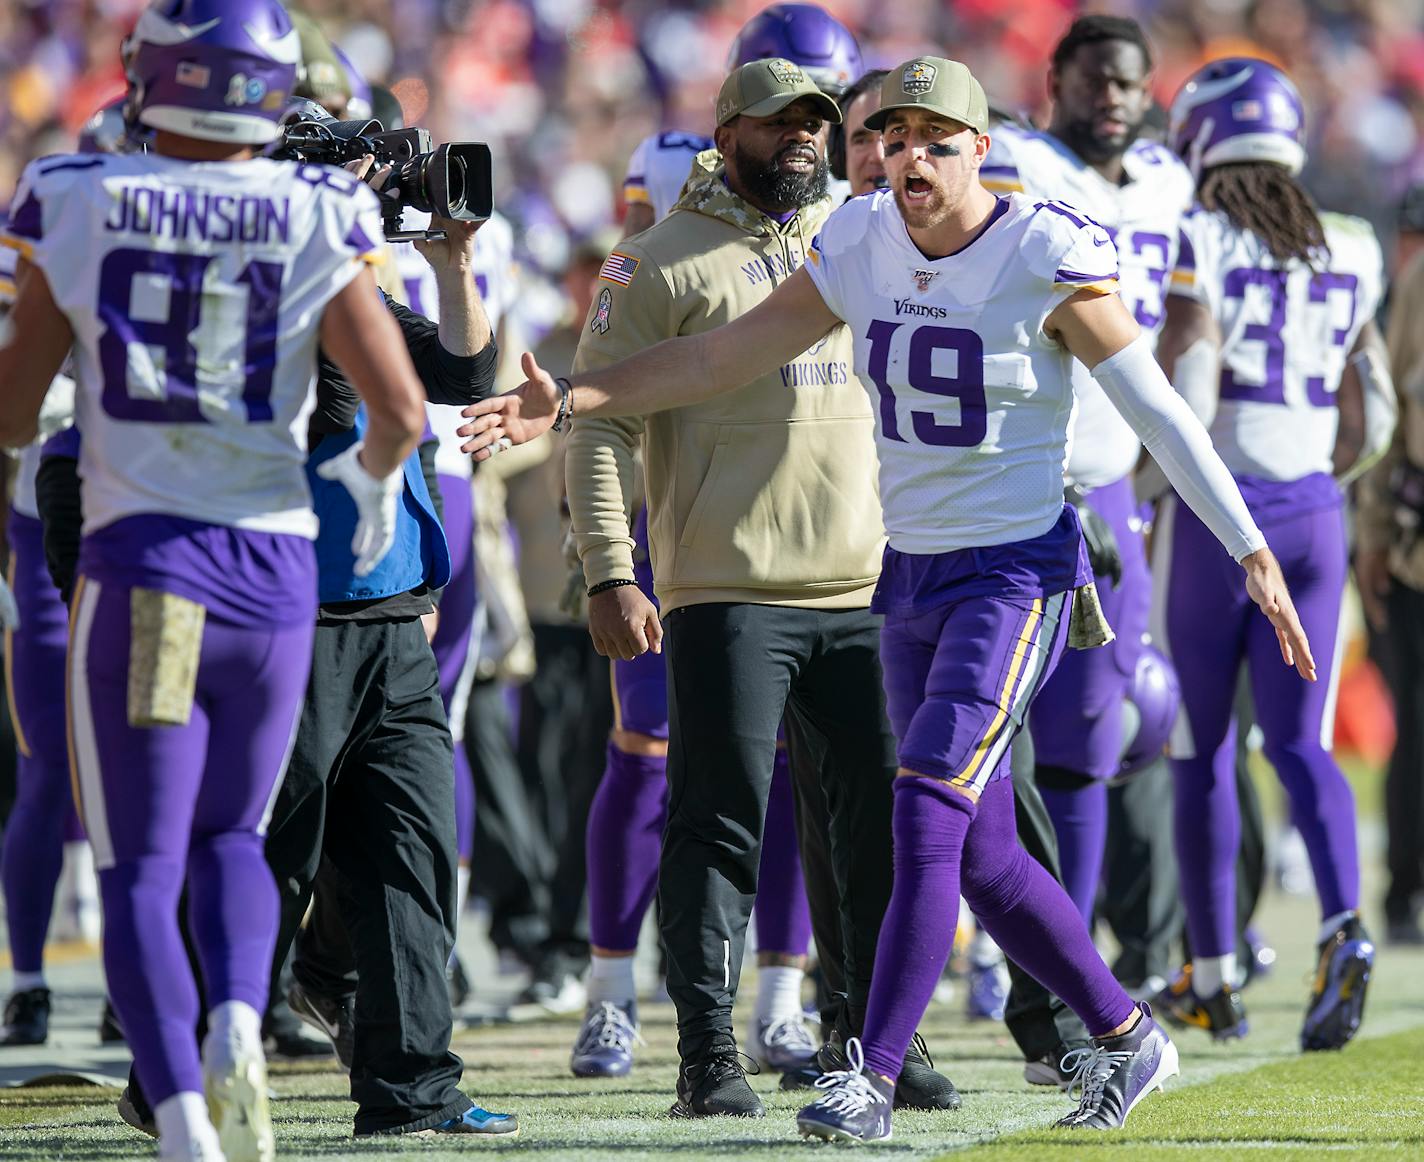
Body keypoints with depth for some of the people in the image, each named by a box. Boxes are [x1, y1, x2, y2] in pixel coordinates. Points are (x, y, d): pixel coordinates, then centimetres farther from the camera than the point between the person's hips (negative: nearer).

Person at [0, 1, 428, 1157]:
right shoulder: (317, 222, -2)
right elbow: (400, 408, -8)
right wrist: (374, 474, 14)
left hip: (139, 567, -1)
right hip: (274, 568, 1)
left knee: (141, 868, 4)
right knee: (229, 837, 21)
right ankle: (237, 1018, -8)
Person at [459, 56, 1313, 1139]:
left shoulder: (1047, 259, -14)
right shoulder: (863, 247, 2)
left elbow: (1158, 411, -10)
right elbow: (722, 358, 7)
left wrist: (1254, 553, -11)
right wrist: (570, 400, -3)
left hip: (1018, 574, -7)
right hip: (913, 577, 7)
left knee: (928, 819, -17)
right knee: (982, 857, 11)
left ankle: (874, 1078, -15)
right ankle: (1126, 1036, 28)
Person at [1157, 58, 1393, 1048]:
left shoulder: (1196, 244, -10)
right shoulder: (1351, 253, 6)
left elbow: (1185, 401, -19)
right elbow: (1375, 410, 14)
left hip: (1214, 513, -4)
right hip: (1314, 511, 4)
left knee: (1202, 750, 10)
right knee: (1300, 744, 5)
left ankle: (1214, 978, 15)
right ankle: (1345, 925, -20)